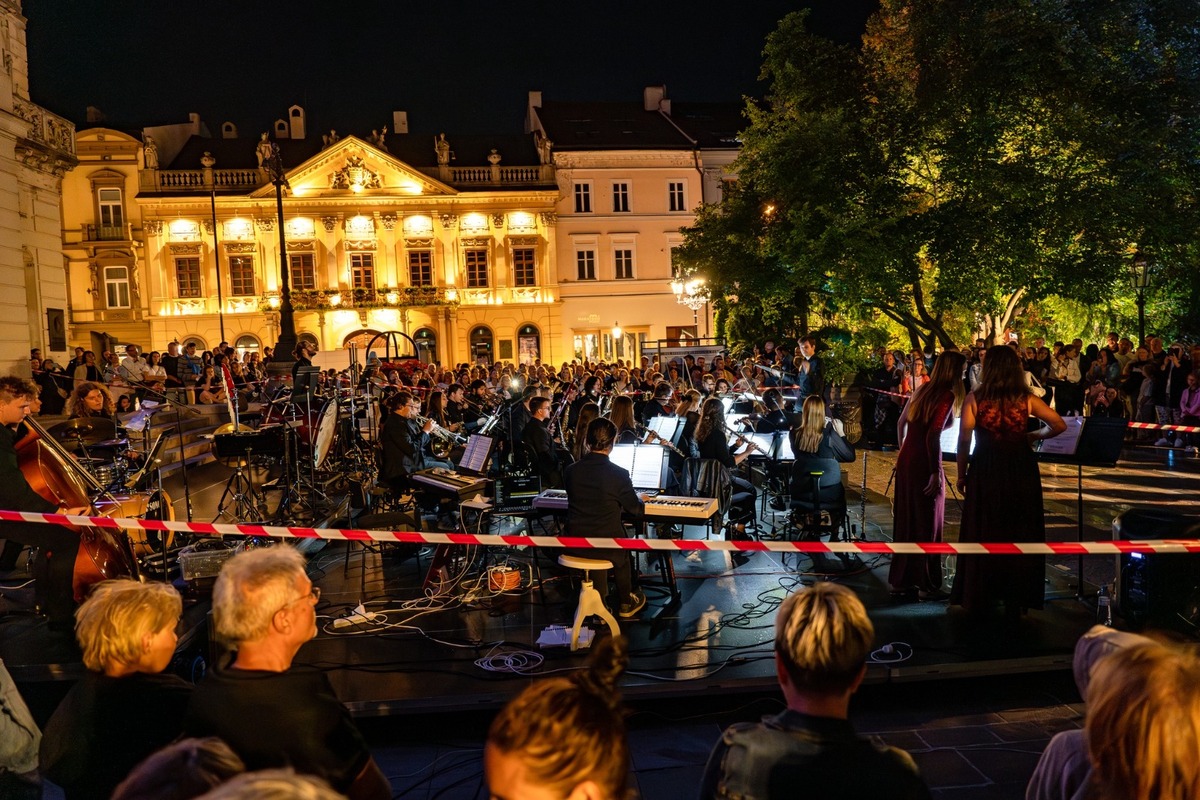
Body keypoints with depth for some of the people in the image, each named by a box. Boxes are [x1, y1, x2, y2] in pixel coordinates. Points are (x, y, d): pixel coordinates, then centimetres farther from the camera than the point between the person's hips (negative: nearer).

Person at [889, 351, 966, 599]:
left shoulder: (922, 390, 10)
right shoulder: (947, 395, -13)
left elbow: (902, 422, 17)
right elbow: (933, 435, -22)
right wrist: (936, 472, -20)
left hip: (906, 460, 8)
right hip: (924, 464, -8)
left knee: (905, 521, 14)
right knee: (928, 525, 3)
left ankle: (900, 580, 22)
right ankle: (927, 585, 12)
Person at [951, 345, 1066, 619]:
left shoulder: (974, 399, -6)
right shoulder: (1026, 400, -2)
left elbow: (964, 440, -8)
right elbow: (1059, 425, -2)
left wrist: (961, 474, 2)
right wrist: (1034, 435, 14)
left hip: (985, 472, -1)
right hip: (1021, 472, 1)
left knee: (983, 534, 11)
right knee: (1020, 535, 12)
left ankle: (978, 597, 19)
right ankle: (1015, 600, 19)